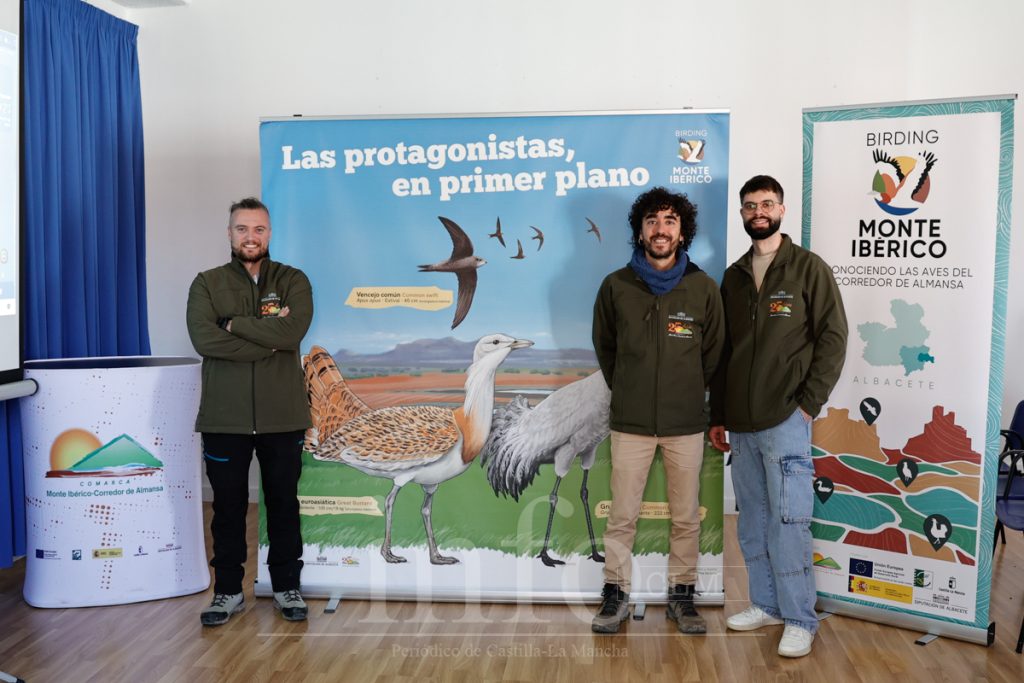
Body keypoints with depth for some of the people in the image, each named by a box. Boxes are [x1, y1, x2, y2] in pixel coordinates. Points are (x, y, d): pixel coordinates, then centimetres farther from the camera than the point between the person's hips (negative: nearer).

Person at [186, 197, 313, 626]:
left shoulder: (293, 281, 4)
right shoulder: (207, 284, 5)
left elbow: (292, 332, -16)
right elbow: (205, 340, -13)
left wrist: (235, 323, -12)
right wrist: (268, 340, -14)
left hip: (282, 415, 0)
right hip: (224, 417, 0)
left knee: (283, 504, 10)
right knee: (228, 506, 9)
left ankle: (287, 586, 24)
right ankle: (228, 590, 23)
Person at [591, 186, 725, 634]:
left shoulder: (703, 288, -2)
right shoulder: (616, 286, -2)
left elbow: (713, 352, 9)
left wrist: (688, 393, 12)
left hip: (686, 423, 0)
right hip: (630, 421, 0)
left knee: (686, 516, 10)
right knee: (622, 515, 6)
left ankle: (681, 596, 25)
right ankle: (616, 594, 22)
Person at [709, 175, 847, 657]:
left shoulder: (808, 268, -1)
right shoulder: (733, 275, 14)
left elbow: (833, 337, -5)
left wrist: (808, 404, -10)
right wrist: (717, 415, 14)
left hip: (785, 419, -5)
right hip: (740, 422, 5)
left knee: (788, 522, -4)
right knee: (752, 521, 12)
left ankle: (800, 620, 9)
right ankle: (766, 604, 26)